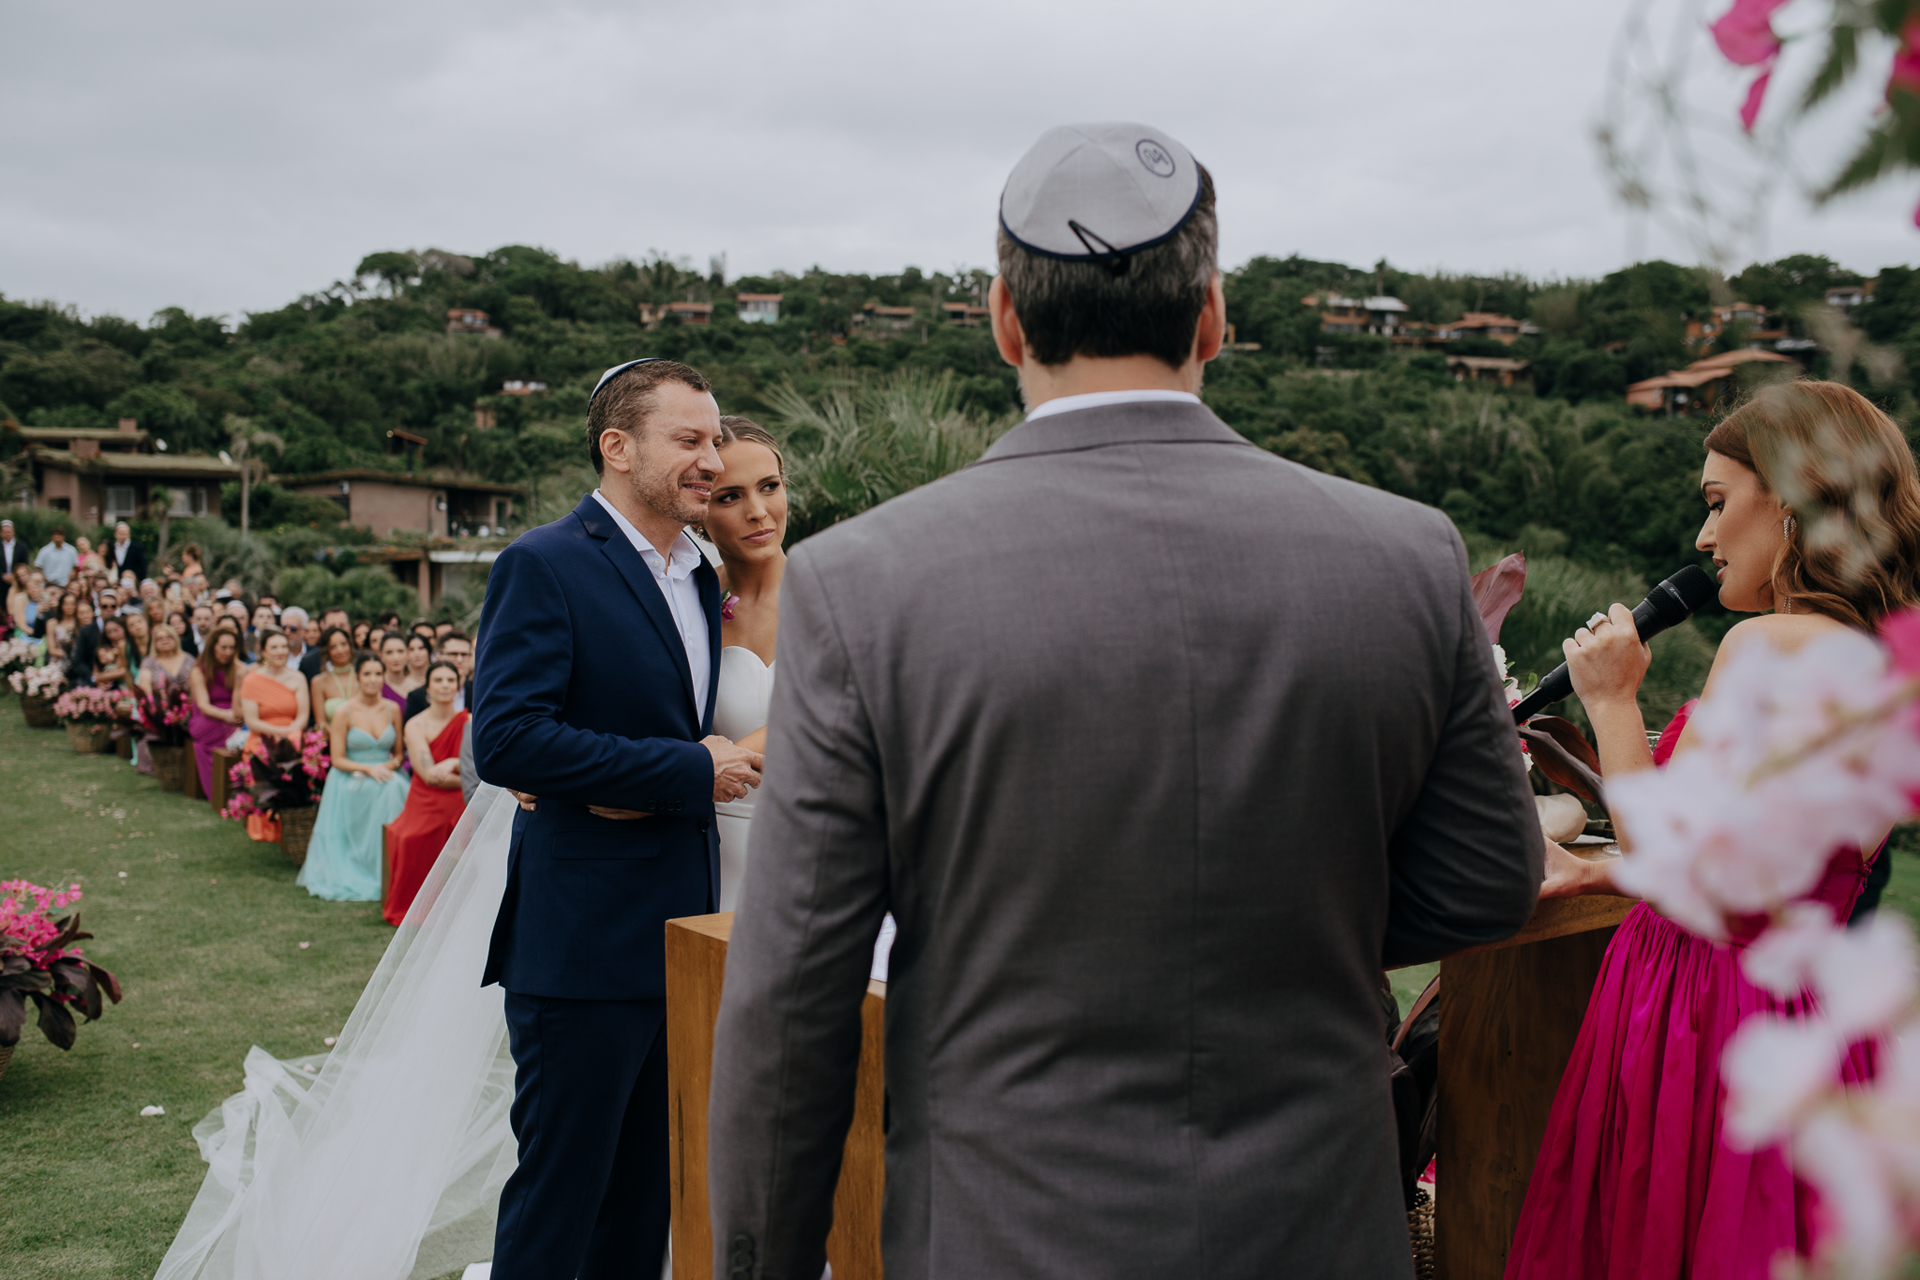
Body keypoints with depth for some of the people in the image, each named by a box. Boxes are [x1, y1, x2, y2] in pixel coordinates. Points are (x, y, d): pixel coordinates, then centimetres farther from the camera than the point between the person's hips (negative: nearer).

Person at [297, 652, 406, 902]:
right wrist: (368, 768, -17)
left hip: (386, 778, 3)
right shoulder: (344, 713, -2)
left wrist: (390, 765, -9)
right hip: (352, 783, -3)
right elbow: (338, 759, -3)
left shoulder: (393, 709, 9)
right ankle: (354, 874, -21)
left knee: (393, 791, -32)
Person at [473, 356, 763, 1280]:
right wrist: (688, 771, -19)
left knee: (647, 1198, 18)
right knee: (559, 1194, 5)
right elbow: (503, 740, -22)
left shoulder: (701, 578, 13)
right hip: (586, 939, -8)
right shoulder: (545, 566, -12)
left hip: (685, 929, 8)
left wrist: (638, 787, -4)